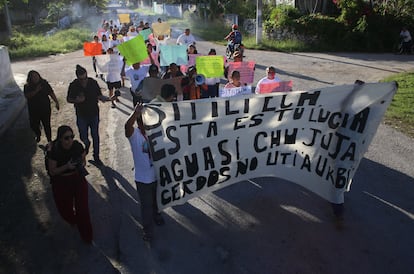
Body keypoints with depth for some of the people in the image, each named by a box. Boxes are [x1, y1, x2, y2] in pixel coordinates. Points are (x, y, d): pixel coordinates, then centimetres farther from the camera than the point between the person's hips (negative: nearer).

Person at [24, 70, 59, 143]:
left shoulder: (44, 83, -1)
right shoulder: (27, 87, -3)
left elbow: (51, 93, 1)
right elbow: (26, 96, -16)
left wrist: (56, 102, -3)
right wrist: (36, 91, -24)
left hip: (45, 109, -1)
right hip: (33, 111, 1)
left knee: (47, 125, 2)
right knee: (34, 125, 10)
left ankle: (49, 140, 17)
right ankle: (38, 135, 41)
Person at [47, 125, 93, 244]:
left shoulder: (78, 146, -16)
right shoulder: (54, 151, -22)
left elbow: (83, 160, 1)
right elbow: (52, 171, -16)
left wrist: (81, 165, -22)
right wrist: (66, 166, -31)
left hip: (78, 179, 1)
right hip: (61, 183, -1)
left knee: (82, 208, 2)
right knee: (65, 208, 16)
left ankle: (86, 236, 22)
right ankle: (72, 221, 54)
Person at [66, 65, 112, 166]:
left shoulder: (93, 83, -10)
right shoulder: (73, 85, -11)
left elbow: (99, 95, 0)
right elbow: (68, 99, 0)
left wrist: (104, 98, -21)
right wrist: (76, 100, -21)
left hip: (94, 113, 0)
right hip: (81, 115, 0)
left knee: (95, 136, 8)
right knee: (83, 137, 7)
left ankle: (96, 157, 23)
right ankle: (87, 144, 45)